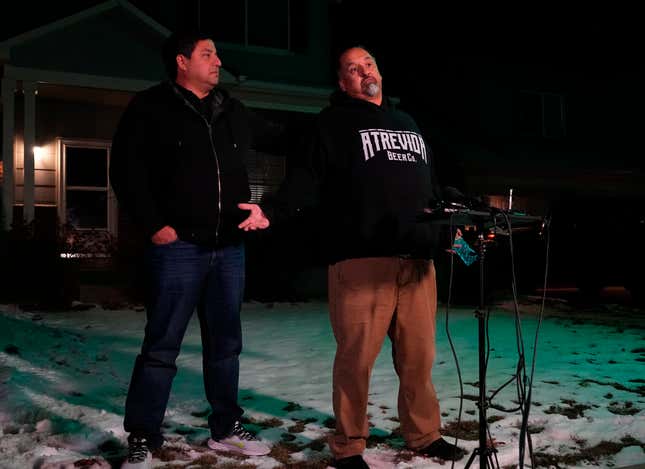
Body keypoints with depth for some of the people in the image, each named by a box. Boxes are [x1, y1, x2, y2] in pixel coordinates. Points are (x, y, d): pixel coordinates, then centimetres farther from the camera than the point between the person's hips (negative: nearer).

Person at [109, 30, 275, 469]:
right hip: (178, 246, -5)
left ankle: (226, 428, 26)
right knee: (161, 346, -3)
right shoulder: (151, 108, -1)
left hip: (229, 247, 5)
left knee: (225, 342, 13)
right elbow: (126, 170, -6)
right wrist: (154, 226, -12)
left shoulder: (233, 112, 14)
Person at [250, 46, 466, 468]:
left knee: (419, 355, 8)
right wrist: (273, 212, -19)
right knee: (357, 356, -3)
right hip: (360, 259, -5)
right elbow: (310, 180, -4)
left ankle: (425, 435, 25)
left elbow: (430, 187, 30)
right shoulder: (334, 122, 8)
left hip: (417, 259, 5)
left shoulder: (407, 124, 27)